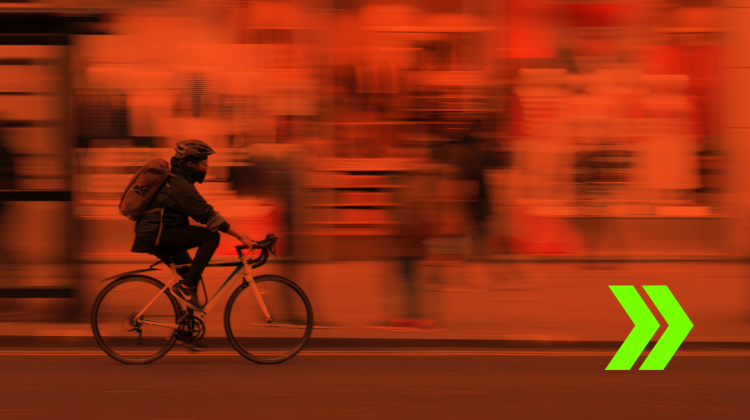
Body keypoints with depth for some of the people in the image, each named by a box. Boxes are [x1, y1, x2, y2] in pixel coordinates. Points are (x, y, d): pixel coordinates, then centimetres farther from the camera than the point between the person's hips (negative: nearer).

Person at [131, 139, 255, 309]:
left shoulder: (174, 179, 16)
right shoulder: (181, 187, -17)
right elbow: (207, 216, -22)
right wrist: (239, 235, -20)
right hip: (155, 238, -10)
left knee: (191, 273, 22)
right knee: (211, 237, -17)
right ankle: (185, 287, -15)